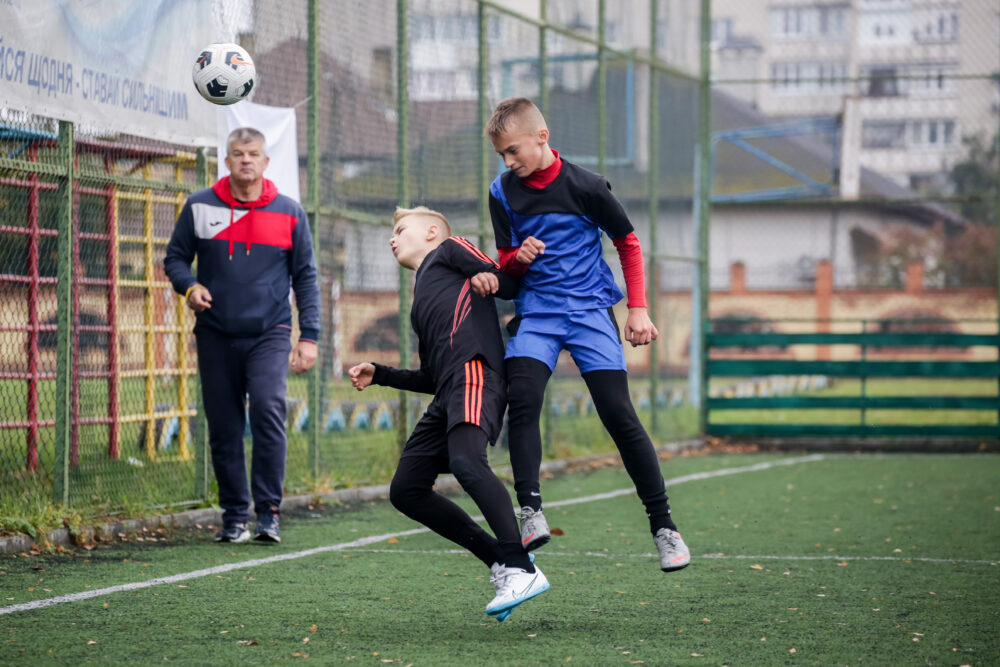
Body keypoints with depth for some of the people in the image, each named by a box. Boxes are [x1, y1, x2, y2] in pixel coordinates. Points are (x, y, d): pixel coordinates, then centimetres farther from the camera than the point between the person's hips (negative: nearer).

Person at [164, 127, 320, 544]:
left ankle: (268, 513, -13)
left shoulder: (289, 213, 5)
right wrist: (187, 286, -10)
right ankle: (235, 517, 14)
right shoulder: (199, 207, 5)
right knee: (224, 429, 3)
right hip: (216, 336, 2)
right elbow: (175, 257, 13)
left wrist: (309, 336, 1)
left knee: (268, 410, -20)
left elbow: (306, 278, 8)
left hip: (269, 334, -2)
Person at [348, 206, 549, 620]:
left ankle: (521, 570, -35)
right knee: (406, 490, 2)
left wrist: (489, 279, -19)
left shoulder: (448, 250, 17)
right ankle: (499, 561, 1)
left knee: (465, 462, -31)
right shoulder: (422, 300, 36)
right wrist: (377, 375, 29)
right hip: (447, 393, 9)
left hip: (475, 372, -9)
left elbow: (511, 283, 2)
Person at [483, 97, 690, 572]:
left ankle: (663, 526, 2)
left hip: (589, 310, -2)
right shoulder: (502, 193, 2)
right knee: (522, 399, -23)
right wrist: (518, 257, -14)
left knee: (619, 415, -8)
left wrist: (638, 308, 1)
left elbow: (628, 242, 6)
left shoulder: (585, 186, -6)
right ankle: (530, 514, -24)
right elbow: (506, 264, 11)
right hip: (535, 311, 2)